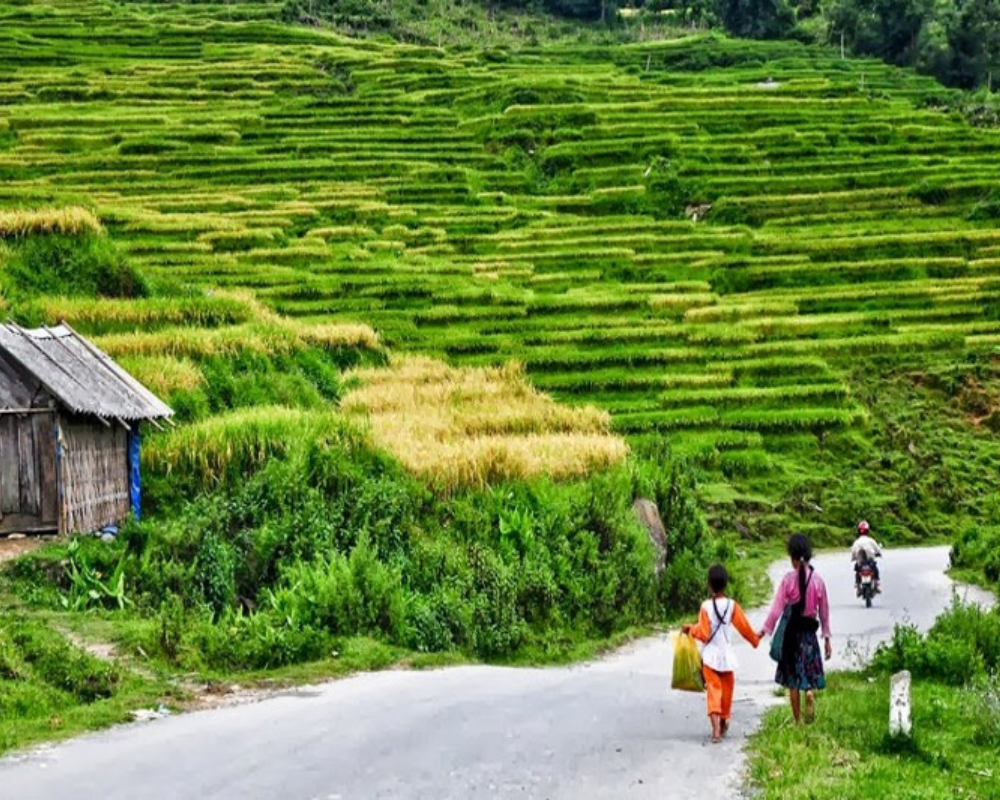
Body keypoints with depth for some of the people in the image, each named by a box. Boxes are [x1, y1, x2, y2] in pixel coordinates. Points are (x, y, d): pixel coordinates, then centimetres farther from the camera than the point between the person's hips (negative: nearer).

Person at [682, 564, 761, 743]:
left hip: (710, 656, -2)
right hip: (727, 655, 2)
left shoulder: (706, 606, -12)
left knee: (713, 690, -3)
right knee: (726, 690, 18)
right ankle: (724, 723, 32)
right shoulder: (732, 605, -7)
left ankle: (716, 729, -19)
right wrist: (755, 638, 20)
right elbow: (744, 627, 2)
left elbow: (703, 634, -12)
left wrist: (690, 629, 6)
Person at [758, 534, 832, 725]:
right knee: (811, 672, 13)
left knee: (792, 677, 7)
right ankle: (811, 692, -22)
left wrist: (765, 630, -1)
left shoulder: (788, 579, -9)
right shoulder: (818, 581, -1)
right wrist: (827, 639, 13)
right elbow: (824, 612, 5)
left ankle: (798, 721, 9)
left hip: (792, 631, -2)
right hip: (810, 632, 2)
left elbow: (777, 609, -10)